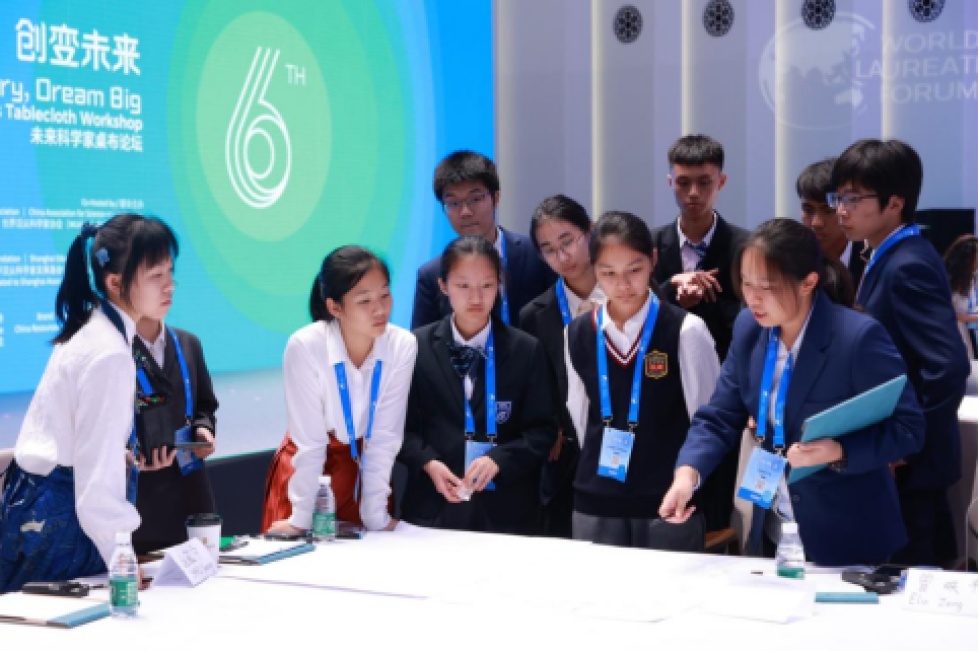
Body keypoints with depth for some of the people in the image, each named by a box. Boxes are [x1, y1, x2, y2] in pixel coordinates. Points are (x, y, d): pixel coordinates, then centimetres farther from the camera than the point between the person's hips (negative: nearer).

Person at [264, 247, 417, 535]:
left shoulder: (402, 346, -20)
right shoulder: (305, 346, -26)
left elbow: (384, 437, -14)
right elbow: (309, 440, -20)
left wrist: (376, 517, -11)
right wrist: (301, 519, -15)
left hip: (368, 467, 2)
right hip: (308, 466, -2)